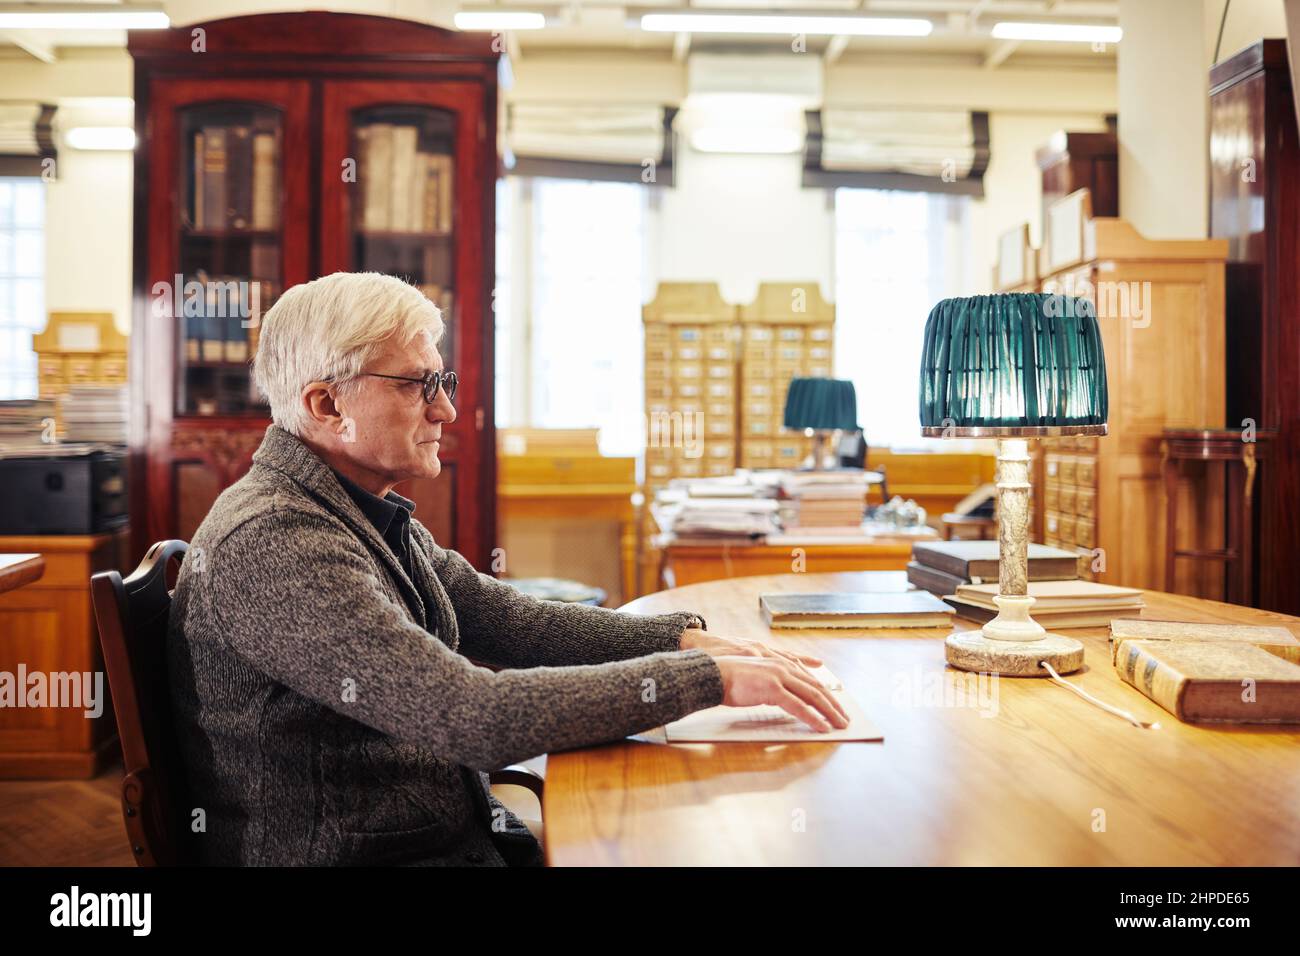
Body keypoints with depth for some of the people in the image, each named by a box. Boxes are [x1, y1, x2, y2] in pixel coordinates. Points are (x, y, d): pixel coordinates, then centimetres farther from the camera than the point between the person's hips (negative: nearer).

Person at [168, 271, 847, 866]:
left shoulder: (371, 516, 9)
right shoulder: (270, 544, -22)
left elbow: (514, 622, 11)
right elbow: (473, 716, -28)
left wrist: (686, 638, -2)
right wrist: (708, 678, -24)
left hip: (461, 829, 8)